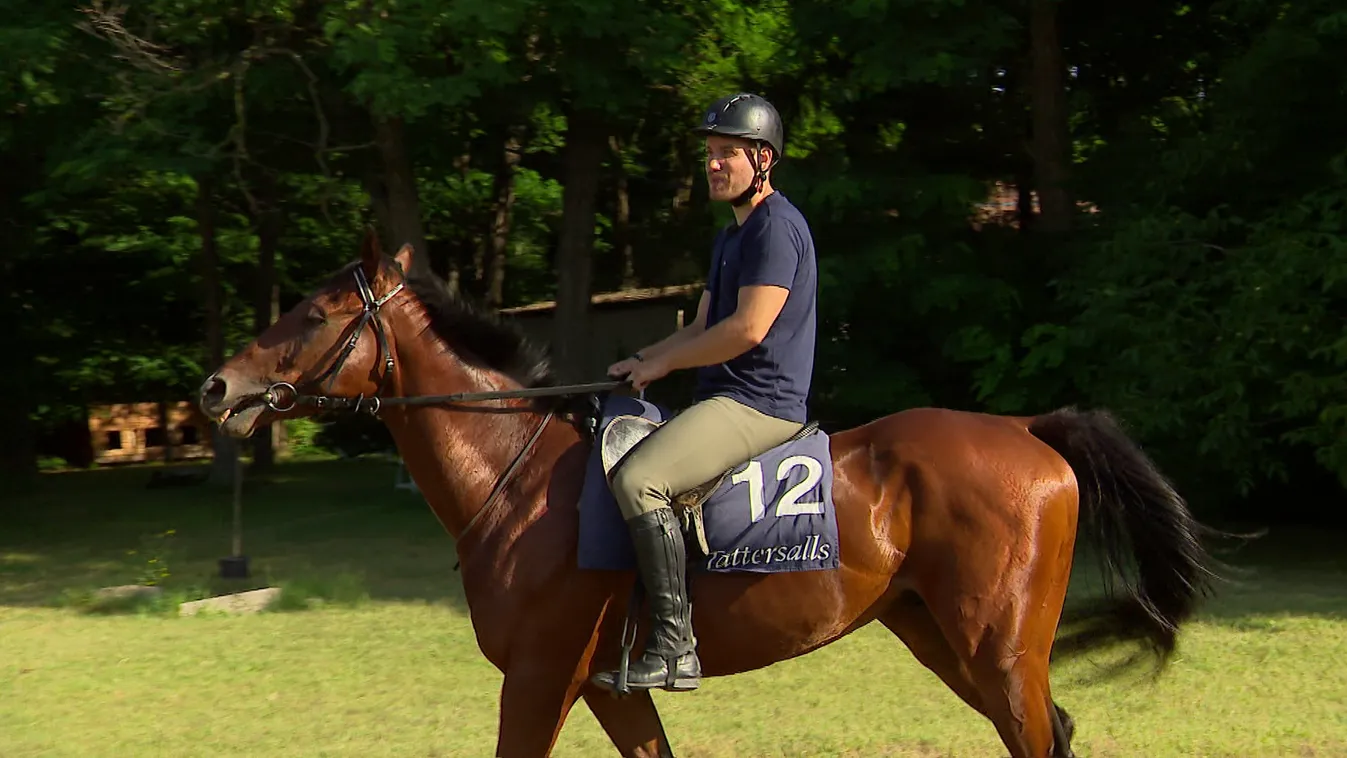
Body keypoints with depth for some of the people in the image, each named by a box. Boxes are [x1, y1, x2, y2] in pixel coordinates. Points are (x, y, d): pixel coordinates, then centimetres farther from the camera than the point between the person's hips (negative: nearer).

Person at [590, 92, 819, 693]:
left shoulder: (776, 226, -12)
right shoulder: (732, 236, 22)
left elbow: (748, 328, -21)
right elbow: (704, 326, 24)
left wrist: (664, 362, -11)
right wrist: (642, 360, 7)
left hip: (760, 405, -11)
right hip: (725, 400, 11)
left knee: (638, 479, -28)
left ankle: (674, 649, -28)